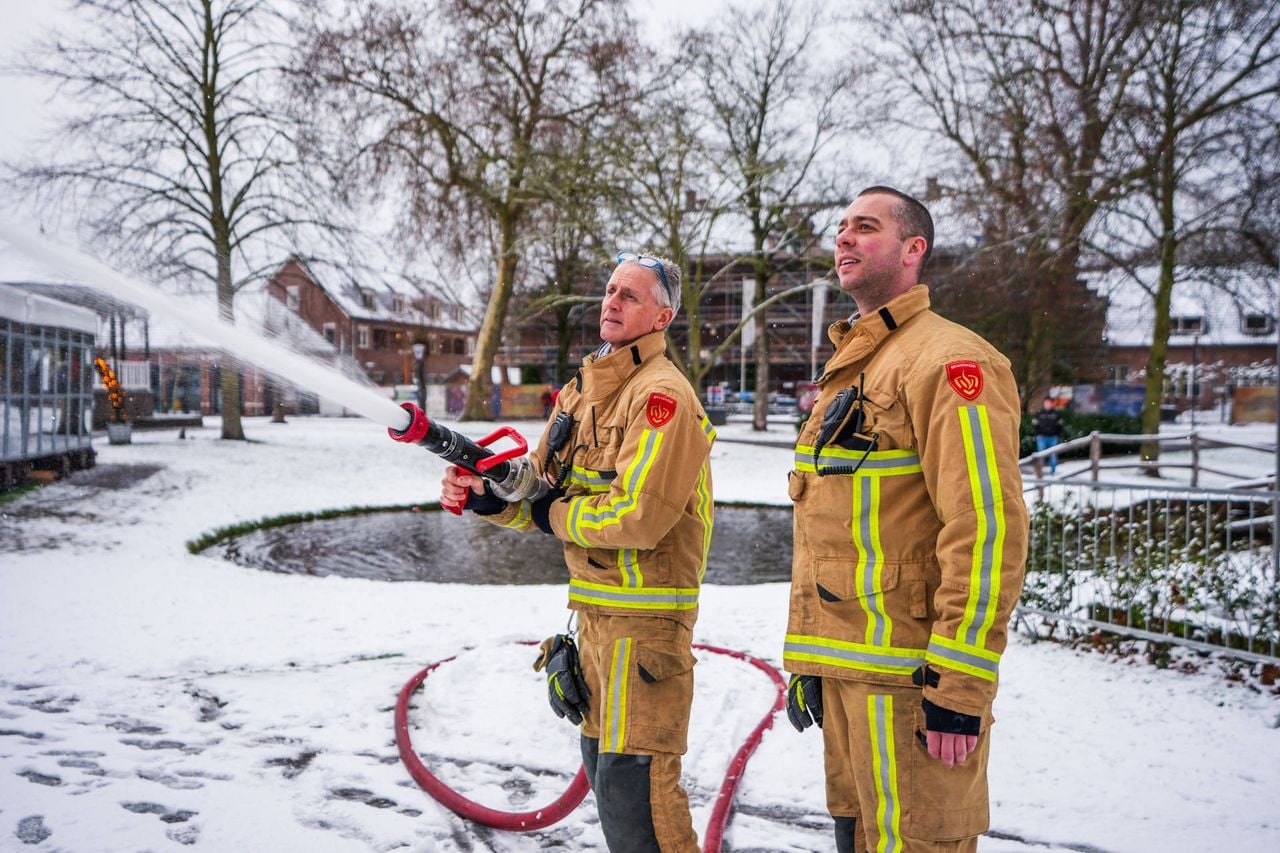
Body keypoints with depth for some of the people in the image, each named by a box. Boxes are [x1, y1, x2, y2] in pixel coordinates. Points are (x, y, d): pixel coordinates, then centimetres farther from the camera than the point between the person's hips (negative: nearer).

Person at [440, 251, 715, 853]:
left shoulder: (661, 395, -16)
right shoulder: (582, 390, 12)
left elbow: (637, 518, -25)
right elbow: (543, 492, 13)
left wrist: (555, 516, -11)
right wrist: (487, 495, -6)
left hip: (642, 617, -9)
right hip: (596, 612, 9)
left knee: (632, 781, -2)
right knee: (603, 765, 21)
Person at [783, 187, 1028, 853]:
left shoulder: (948, 359, -12)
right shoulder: (845, 369, 17)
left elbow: (987, 528, -20)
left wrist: (961, 687, -21)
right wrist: (808, 656, 21)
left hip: (907, 677, -9)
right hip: (841, 668, 9)